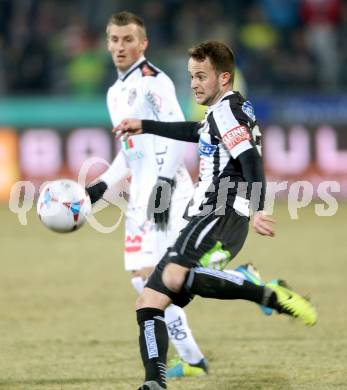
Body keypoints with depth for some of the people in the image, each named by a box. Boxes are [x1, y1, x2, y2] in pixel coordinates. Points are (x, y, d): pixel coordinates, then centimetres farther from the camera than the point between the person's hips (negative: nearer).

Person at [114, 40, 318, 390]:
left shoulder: (226, 109, -5)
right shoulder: (226, 111, 26)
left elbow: (251, 160, -19)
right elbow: (196, 133, 47)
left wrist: (256, 209, -33)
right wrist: (145, 126, 52)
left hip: (220, 216, -11)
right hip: (209, 219, 11)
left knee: (175, 277, -37)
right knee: (148, 302, 3)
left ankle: (273, 297, -31)